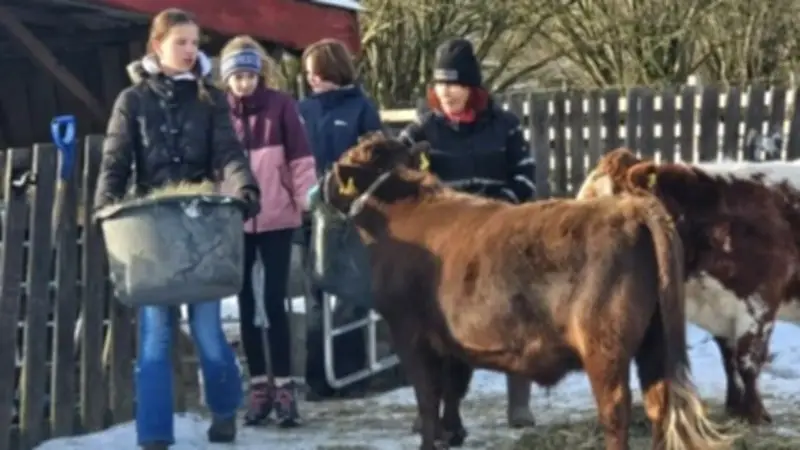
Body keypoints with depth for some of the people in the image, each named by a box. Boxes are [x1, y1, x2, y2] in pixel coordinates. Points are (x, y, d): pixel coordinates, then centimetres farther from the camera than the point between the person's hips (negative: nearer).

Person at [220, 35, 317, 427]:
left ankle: (284, 387, 3)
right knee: (246, 305, 9)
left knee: (274, 303, -2)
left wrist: (308, 200, -7)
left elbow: (300, 158, -1)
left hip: (276, 218, -2)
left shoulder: (280, 105, -2)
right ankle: (259, 386, 17)